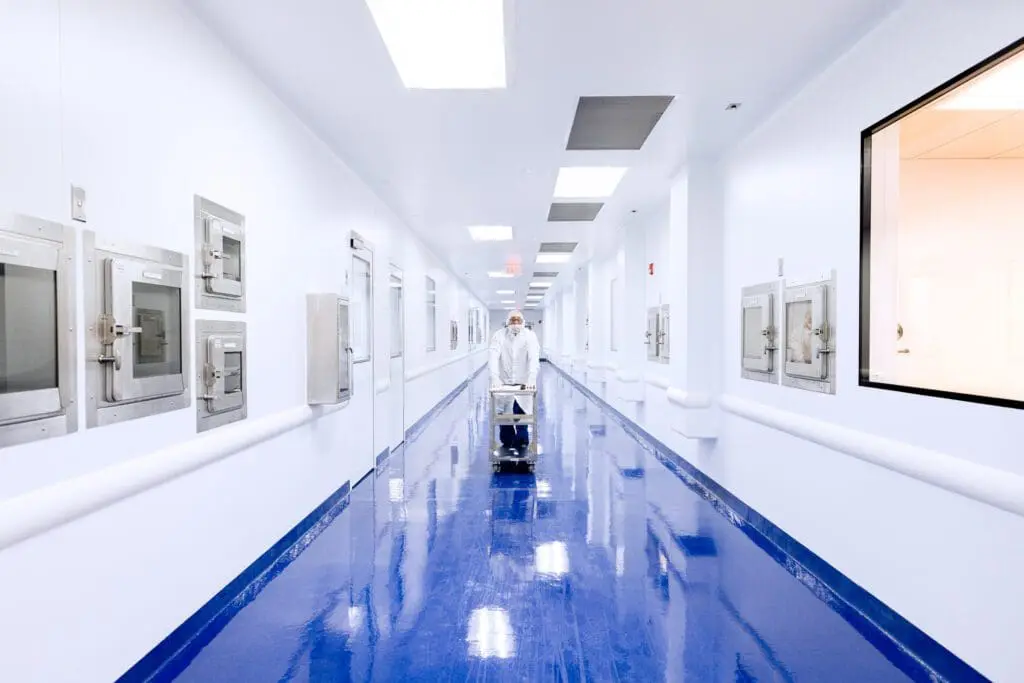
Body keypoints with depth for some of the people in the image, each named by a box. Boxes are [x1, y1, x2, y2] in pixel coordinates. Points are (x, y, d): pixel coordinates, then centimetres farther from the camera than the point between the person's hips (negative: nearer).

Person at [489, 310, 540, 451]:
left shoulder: (530, 336, -8)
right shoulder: (499, 336, -8)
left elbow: (533, 358, -20)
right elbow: (494, 357, -19)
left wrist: (532, 379, -35)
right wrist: (495, 378, -32)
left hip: (523, 382, 0)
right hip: (503, 382, 1)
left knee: (521, 411, -4)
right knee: (503, 412, 4)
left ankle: (522, 441, 16)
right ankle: (507, 442, 23)